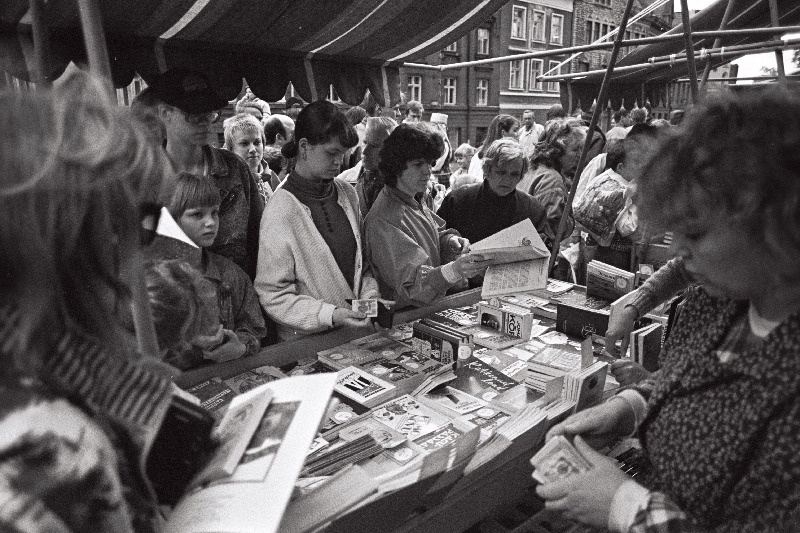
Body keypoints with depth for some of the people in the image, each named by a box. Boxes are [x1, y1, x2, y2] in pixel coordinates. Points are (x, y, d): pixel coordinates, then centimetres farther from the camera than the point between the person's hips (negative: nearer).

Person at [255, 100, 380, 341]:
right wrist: (331, 315, -21)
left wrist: (370, 292, 0)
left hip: (355, 328, 5)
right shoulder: (280, 212, -14)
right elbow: (273, 296, -13)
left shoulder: (347, 193, 6)